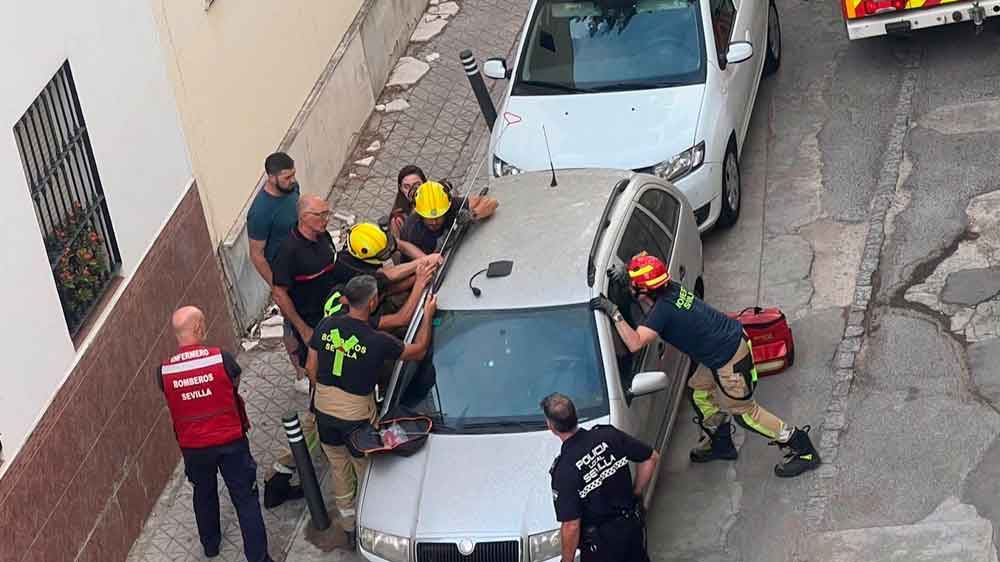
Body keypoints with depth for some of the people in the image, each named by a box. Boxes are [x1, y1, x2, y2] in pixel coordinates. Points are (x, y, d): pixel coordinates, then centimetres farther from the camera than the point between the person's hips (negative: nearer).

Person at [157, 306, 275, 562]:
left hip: (193, 447, 3)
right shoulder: (221, 358, -21)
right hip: (230, 441, -3)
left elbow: (173, 401, 2)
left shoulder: (163, 371, -15)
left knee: (204, 495, 27)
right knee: (245, 498, 10)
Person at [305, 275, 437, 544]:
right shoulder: (378, 341, -22)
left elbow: (310, 368, 1)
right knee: (366, 471, 16)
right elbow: (418, 351, -5)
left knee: (338, 467, 23)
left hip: (324, 409, 5)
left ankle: (347, 523, 38)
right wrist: (428, 314, 5)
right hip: (356, 415, -5)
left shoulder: (327, 325, -9)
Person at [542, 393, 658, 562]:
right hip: (633, 523, 5)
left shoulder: (564, 471, -25)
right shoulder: (609, 435, -11)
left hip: (602, 542, -5)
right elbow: (652, 458, 1)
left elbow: (571, 526, -23)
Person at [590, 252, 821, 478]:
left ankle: (803, 450, 13)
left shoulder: (663, 310, -27)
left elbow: (635, 343, -35)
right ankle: (720, 443, 42)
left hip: (730, 360, -9)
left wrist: (614, 313, -32)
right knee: (700, 392, 24)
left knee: (742, 409, 4)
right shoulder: (672, 289, -2)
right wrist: (628, 281, 7)